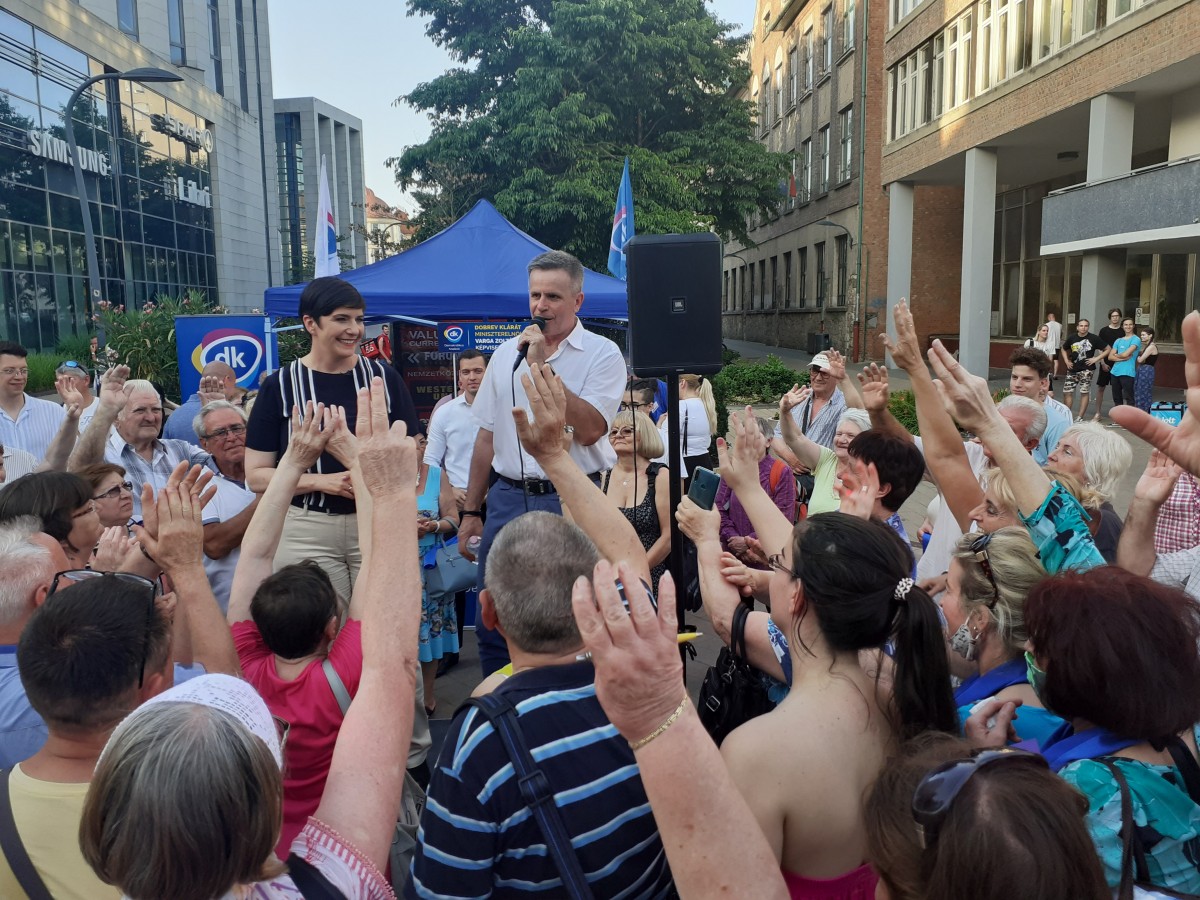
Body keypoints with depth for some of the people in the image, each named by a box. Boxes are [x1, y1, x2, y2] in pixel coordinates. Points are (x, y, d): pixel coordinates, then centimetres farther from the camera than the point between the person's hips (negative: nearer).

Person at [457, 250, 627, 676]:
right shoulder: (507, 353, 12)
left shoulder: (602, 354, -3)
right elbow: (487, 437, 14)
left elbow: (588, 430, -17)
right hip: (507, 498, 5)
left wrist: (542, 366, -15)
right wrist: (471, 511, 13)